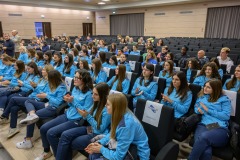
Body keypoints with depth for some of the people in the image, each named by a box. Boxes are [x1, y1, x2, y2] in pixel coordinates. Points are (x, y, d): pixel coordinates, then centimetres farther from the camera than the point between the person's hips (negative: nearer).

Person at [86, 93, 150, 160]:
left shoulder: (126, 126, -33)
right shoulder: (121, 115, -7)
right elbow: (112, 134, 11)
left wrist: (101, 149, -10)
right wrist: (99, 143, -3)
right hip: (124, 149, 8)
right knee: (93, 154, 3)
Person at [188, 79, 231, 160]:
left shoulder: (224, 99, 12)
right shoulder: (202, 96, 23)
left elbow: (226, 116, 1)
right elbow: (196, 107, 28)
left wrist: (208, 110, -2)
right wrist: (198, 110, 4)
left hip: (220, 128, -2)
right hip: (203, 125, 2)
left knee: (203, 137, -38)